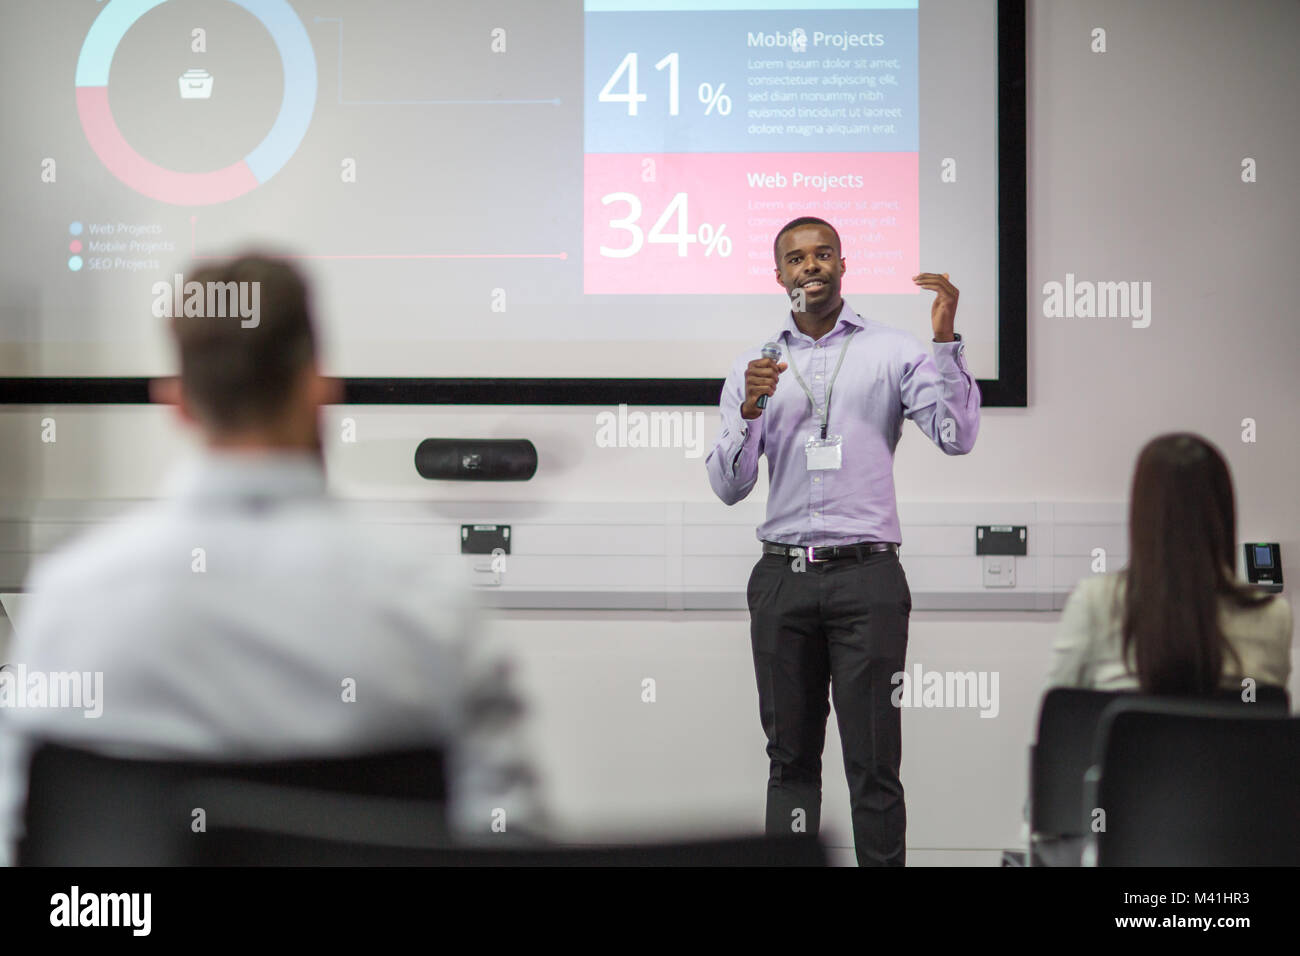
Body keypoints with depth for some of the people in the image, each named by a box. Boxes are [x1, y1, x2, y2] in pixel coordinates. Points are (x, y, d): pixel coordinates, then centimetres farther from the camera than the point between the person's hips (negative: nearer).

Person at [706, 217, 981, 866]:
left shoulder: (892, 352, 5)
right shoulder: (753, 367, 13)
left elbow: (956, 437, -7)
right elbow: (729, 486, 7)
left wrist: (946, 340, -14)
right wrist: (749, 411, -9)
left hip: (865, 575, -3)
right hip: (782, 579, 3)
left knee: (873, 760, -4)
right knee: (791, 757, 8)